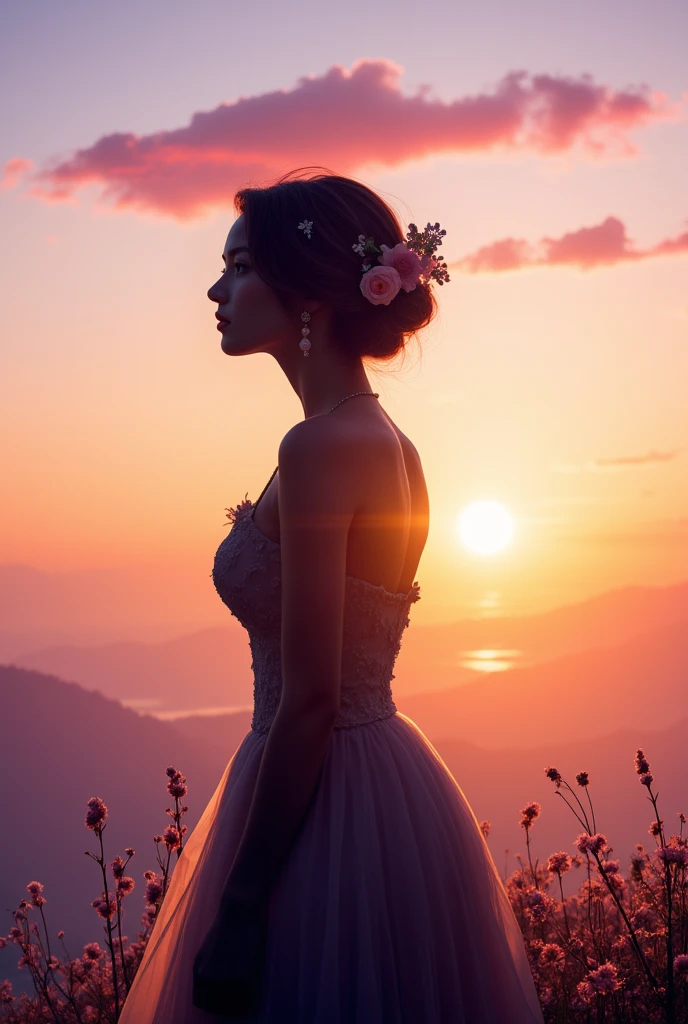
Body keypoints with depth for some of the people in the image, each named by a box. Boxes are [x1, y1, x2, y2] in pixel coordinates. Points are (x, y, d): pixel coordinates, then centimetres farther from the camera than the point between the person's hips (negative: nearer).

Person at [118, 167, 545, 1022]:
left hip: (326, 813, -9)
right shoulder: (382, 439, 10)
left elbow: (310, 698, -21)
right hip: (386, 785, 9)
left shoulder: (321, 448, -19)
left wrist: (238, 906, -17)